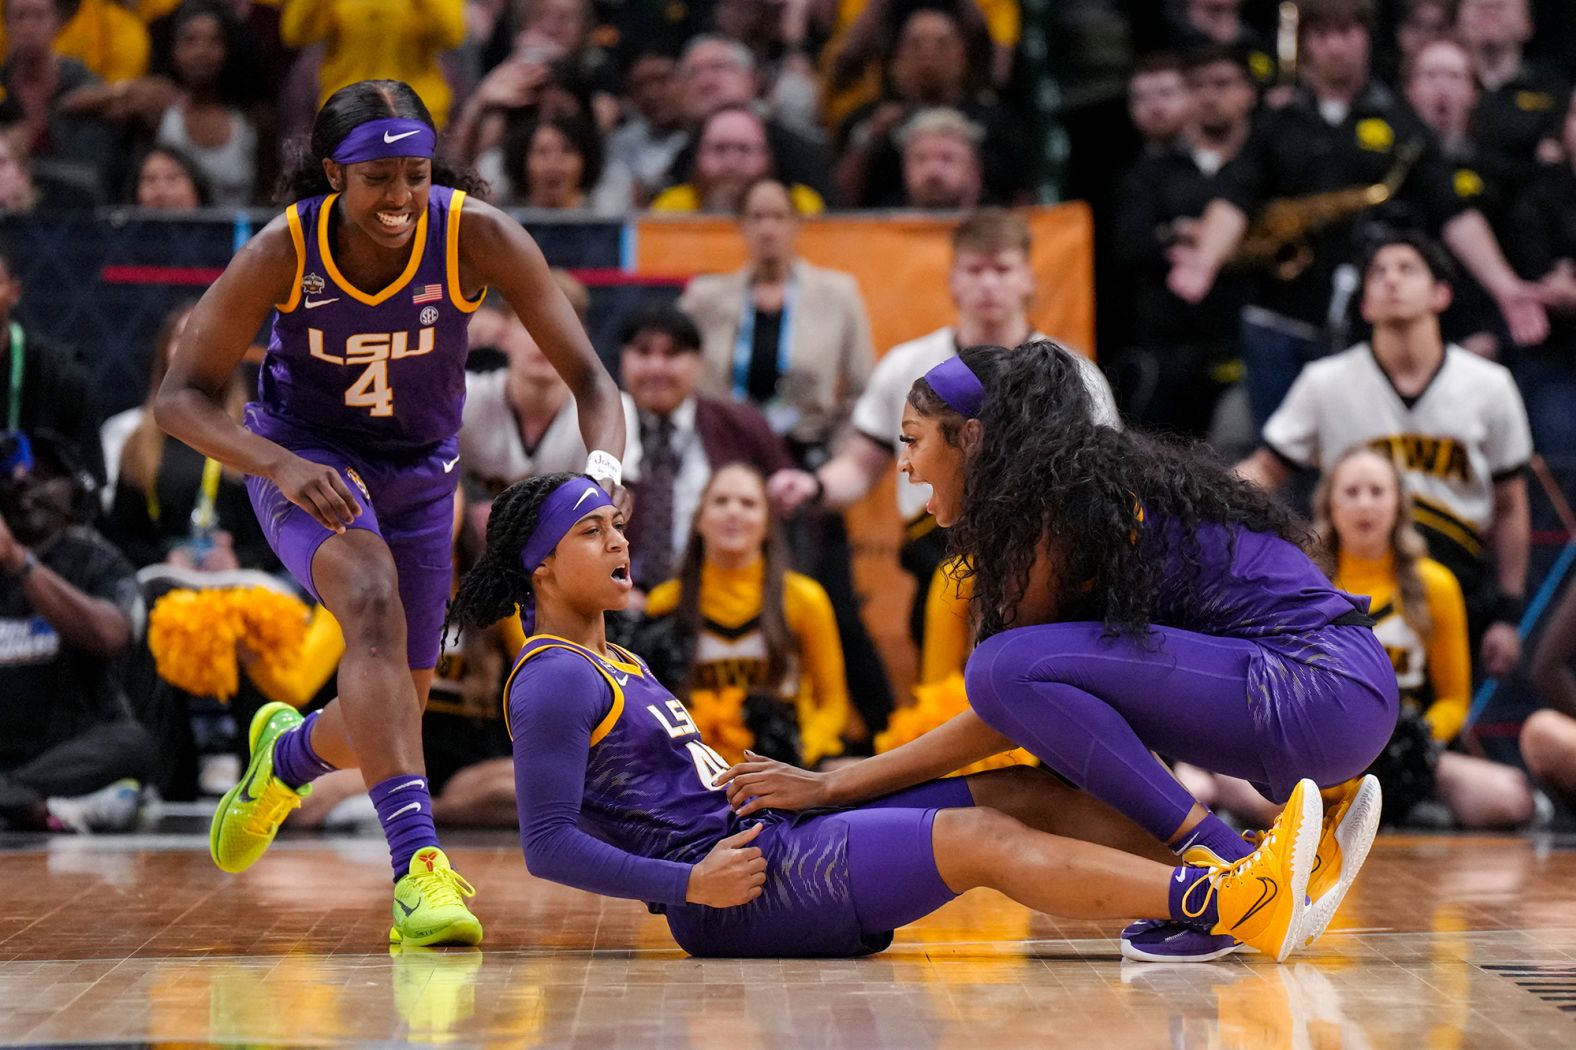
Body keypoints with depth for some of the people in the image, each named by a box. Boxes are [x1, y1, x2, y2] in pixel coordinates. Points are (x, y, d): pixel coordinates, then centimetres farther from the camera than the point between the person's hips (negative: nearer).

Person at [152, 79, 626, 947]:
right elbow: (180, 396, -20)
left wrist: (601, 471, -43)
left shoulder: (476, 237, -24)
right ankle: (418, 865, -41)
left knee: (387, 724, 9)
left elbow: (587, 375, -22)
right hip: (303, 456, -3)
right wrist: (278, 465, -38)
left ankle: (286, 755, 47)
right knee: (374, 600, -35)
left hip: (419, 472, 3)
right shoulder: (285, 250, -24)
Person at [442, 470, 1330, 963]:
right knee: (985, 840, -22)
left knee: (1015, 790, -2)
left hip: (769, 840, 10)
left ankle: (1216, 862, -12)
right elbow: (548, 845, -15)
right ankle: (1225, 903, -34)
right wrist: (689, 885, -21)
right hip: (736, 890, -10)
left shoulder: (614, 665, 24)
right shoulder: (555, 680, -7)